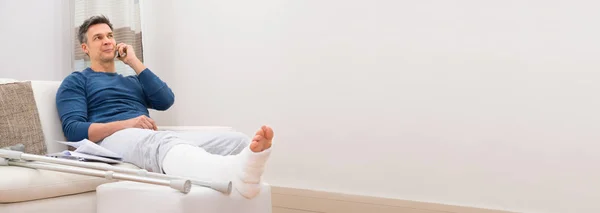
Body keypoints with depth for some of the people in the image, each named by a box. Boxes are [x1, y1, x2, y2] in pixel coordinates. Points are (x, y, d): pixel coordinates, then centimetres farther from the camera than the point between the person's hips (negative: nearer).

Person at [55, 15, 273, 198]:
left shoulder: (132, 81, 34)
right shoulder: (76, 81, 18)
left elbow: (166, 100, 13)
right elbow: (73, 130, -1)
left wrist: (134, 62, 14)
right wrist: (126, 124, -15)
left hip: (152, 138, 6)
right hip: (112, 138, -6)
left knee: (235, 140, -22)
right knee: (163, 142, -45)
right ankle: (236, 171, -75)